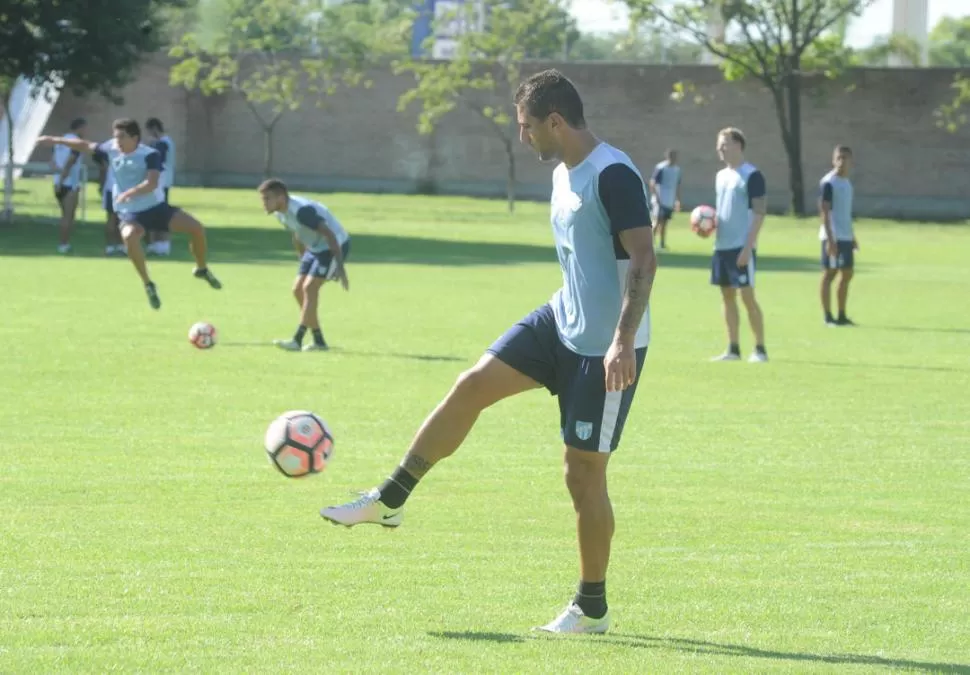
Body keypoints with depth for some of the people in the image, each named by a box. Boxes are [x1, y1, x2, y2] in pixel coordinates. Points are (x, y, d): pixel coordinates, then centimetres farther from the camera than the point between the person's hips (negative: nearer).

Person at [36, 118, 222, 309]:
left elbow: (152, 183, -32)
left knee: (196, 228, -12)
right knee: (130, 236, -36)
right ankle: (148, 286, -21)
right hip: (130, 212, 1)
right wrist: (55, 140, 15)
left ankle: (202, 270, 19)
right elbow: (86, 146, 13)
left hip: (156, 207, -1)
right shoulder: (111, 148, -4)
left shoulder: (150, 155, -17)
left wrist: (131, 192, -48)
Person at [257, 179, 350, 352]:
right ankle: (319, 341, 8)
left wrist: (340, 267, -32)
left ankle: (297, 341, -17)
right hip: (315, 248, 10)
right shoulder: (281, 212, -1)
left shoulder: (303, 211, -30)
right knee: (298, 290, 2)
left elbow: (329, 234, -30)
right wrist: (304, 262, 22)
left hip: (335, 245, -10)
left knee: (309, 287, -18)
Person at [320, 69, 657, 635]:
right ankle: (390, 500, 7)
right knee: (472, 385, -2)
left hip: (606, 348, -9)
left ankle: (592, 609, 9)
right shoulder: (564, 174, 10)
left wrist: (623, 341, -31)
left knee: (583, 471, -3)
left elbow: (643, 258, -25)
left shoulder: (613, 175, -20)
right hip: (560, 323, 9)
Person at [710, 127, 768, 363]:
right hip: (722, 245, 8)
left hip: (742, 247, -8)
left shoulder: (752, 175, -9)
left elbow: (760, 212, -12)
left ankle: (760, 349, -2)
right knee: (727, 295, 8)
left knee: (747, 295, -8)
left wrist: (748, 246, -18)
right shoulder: (721, 176, 15)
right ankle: (733, 349, 13)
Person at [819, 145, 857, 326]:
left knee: (847, 274, 10)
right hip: (833, 237, -8)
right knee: (829, 274, -4)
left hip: (846, 236, 8)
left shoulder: (846, 182, 15)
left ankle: (842, 316, 17)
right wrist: (830, 239, -20)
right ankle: (828, 317, 0)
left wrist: (852, 236, 22)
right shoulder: (828, 183, -10)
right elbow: (825, 212, -14)